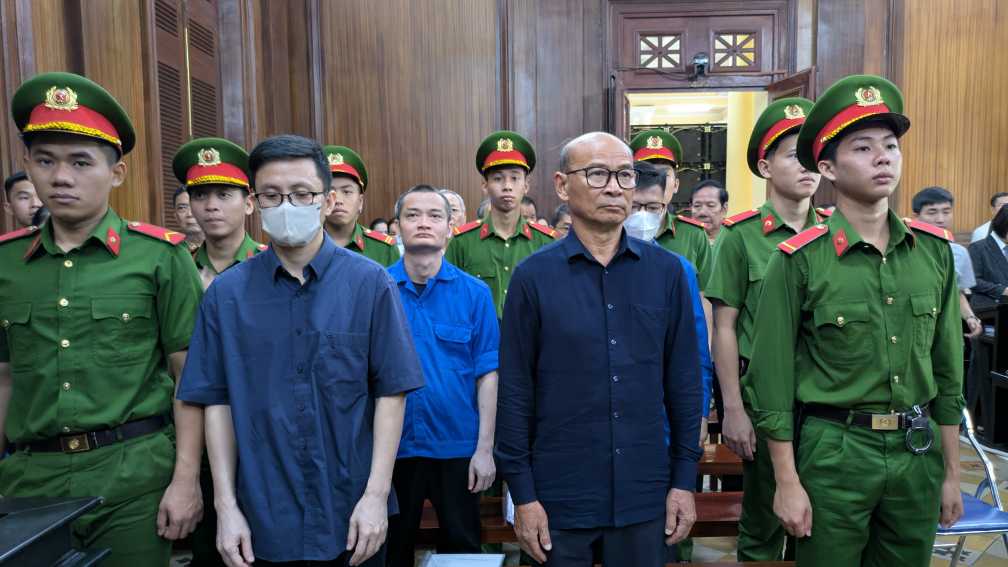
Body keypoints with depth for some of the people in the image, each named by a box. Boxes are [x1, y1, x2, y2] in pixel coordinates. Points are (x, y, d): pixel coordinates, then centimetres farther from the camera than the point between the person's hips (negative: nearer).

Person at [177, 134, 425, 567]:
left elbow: (391, 392, -6)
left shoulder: (370, 283, -7)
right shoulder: (226, 293, -2)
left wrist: (376, 495, -10)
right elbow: (218, 402, 1)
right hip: (263, 518, 1)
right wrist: (226, 506, -2)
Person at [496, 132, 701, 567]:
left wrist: (685, 478, 3)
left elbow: (684, 381, 3)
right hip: (560, 495, -1)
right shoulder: (533, 276, -6)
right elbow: (515, 391, -5)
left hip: (645, 493, 2)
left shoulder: (667, 271, -1)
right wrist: (523, 493, -5)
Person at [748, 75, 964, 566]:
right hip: (833, 455, -4)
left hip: (918, 453, 5)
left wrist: (951, 472, 10)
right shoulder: (799, 260, -12)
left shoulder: (934, 249, 2)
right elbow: (773, 378, -10)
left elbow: (948, 369, 8)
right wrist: (787, 483, -9)